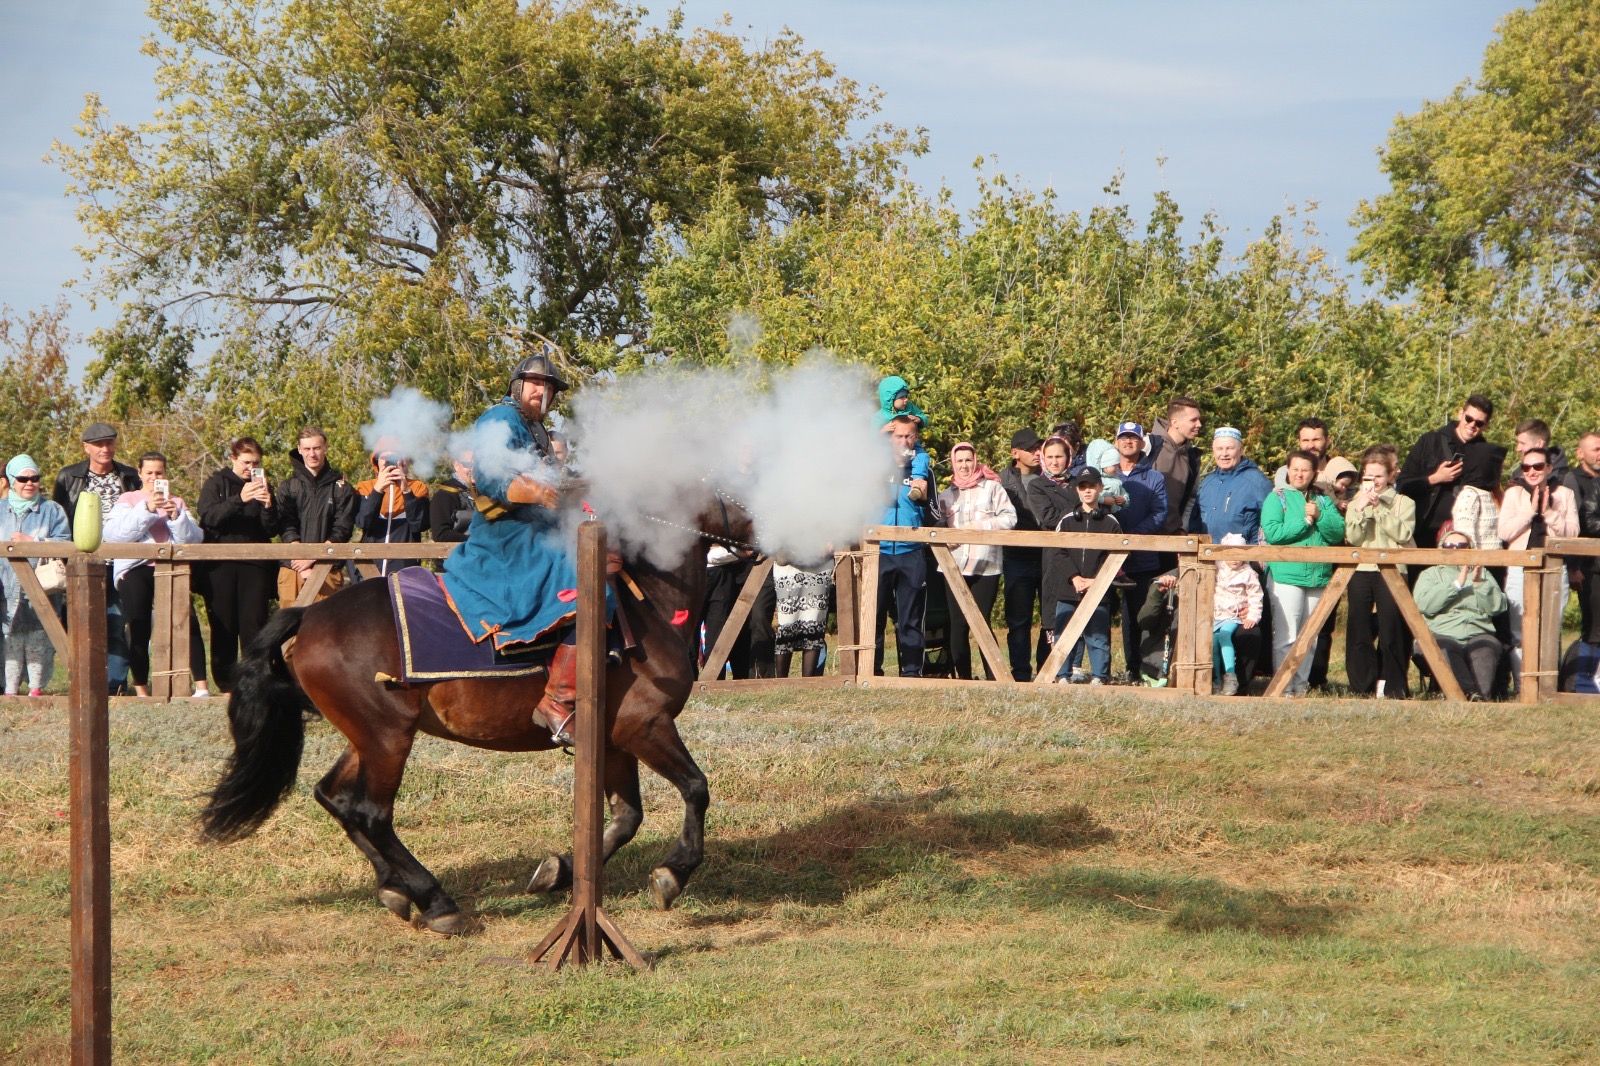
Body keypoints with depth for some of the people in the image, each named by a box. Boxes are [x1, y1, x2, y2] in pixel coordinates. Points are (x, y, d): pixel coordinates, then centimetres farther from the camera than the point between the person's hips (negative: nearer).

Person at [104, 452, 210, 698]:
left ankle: (201, 687, -17)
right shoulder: (128, 500, 14)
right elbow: (113, 534, -6)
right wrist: (147, 509, -14)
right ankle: (141, 690, -8)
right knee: (139, 628, -13)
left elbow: (194, 539, 8)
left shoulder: (176, 502, 22)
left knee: (189, 621, -16)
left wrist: (176, 516, -9)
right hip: (135, 568, -1)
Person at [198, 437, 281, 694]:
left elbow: (272, 530, 8)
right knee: (224, 626, -2)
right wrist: (239, 499, -24)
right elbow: (208, 516, -11)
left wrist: (268, 506, -11)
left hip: (255, 564, 2)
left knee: (255, 625, -6)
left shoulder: (263, 486, 14)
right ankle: (226, 686, 3)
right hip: (221, 564, -2)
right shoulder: (216, 484, 7)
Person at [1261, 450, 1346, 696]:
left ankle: (1301, 685, 19)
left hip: (1318, 576, 5)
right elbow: (1272, 533, -14)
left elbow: (1338, 533, 2)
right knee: (1286, 638, -8)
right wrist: (1304, 521, -11)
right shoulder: (1277, 498, 1)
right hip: (1286, 575, -5)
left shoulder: (1323, 501, 14)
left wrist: (1319, 516, -12)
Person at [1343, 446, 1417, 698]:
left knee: (1391, 625, -5)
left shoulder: (1403, 503, 8)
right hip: (1361, 571, 3)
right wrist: (1361, 509, -9)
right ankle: (1363, 684, 4)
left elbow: (1403, 533, -8)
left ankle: (1391, 684, 2)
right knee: (1359, 629, -1)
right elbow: (1352, 538, 1)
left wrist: (1380, 508, -11)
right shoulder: (1355, 504, 15)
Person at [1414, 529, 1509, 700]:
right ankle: (1471, 693, -52)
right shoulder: (1431, 574, 23)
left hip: (1478, 635, 1)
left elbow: (1497, 606, 11)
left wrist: (1479, 583, -3)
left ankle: (1482, 694, -52)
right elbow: (1424, 605, 0)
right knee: (1444, 650, -37)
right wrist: (1457, 583, -5)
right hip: (1443, 635, -1)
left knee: (1487, 648, -34)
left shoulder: (1482, 574, 30)